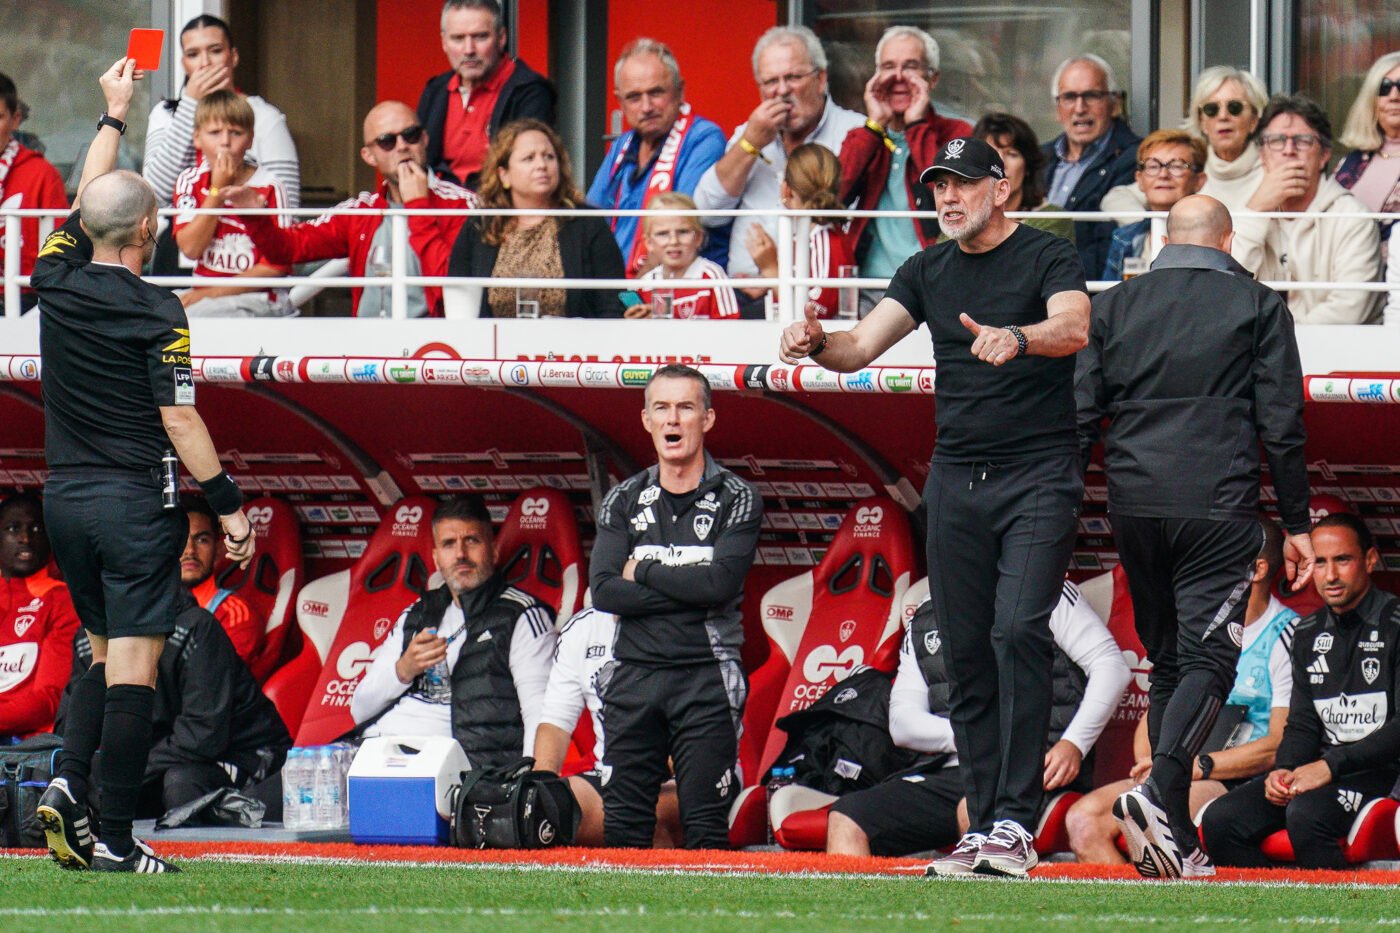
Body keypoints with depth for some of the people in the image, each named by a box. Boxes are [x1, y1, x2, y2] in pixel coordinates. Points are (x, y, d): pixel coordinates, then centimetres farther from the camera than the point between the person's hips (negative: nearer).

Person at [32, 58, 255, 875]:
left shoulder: (57, 281, 3)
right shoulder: (156, 312, -11)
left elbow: (85, 201, 22)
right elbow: (179, 418, -14)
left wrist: (113, 116, 34)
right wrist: (230, 506, -8)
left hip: (65, 500, 6)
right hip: (134, 502, -6)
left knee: (104, 648, 20)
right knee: (133, 665, -6)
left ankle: (68, 781, 0)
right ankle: (115, 839, -11)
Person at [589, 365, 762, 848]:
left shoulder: (737, 499, 2)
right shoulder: (623, 500, 11)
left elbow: (719, 582, -14)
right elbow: (604, 591, -2)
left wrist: (642, 571, -4)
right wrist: (688, 590, -9)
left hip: (706, 678, -3)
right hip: (634, 676, 3)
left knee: (706, 826, -6)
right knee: (622, 823, 0)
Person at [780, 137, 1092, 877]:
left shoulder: (1048, 257, -4)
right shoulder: (930, 271, 12)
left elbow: (1074, 327, -23)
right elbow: (861, 346, 5)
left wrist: (1017, 338, -44)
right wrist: (815, 344, -17)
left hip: (1039, 475, -6)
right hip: (956, 478, 6)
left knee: (1018, 633, -18)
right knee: (966, 651, 4)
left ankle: (1016, 823, -19)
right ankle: (983, 828, 9)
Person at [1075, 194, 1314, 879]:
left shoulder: (1113, 307, 12)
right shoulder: (1258, 307, 5)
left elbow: (1079, 419, 8)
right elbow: (1282, 428, 1)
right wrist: (1297, 525, 6)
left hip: (1134, 509, 4)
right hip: (1218, 508, -4)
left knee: (1167, 662, 12)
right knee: (1207, 658, -7)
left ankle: (1175, 839, 8)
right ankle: (1159, 793, -31)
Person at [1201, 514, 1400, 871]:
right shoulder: (1308, 634, 15)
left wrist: (1331, 766, -20)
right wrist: (1283, 770, -6)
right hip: (1325, 770, 7)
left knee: (1305, 814, -35)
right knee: (1221, 820, -11)